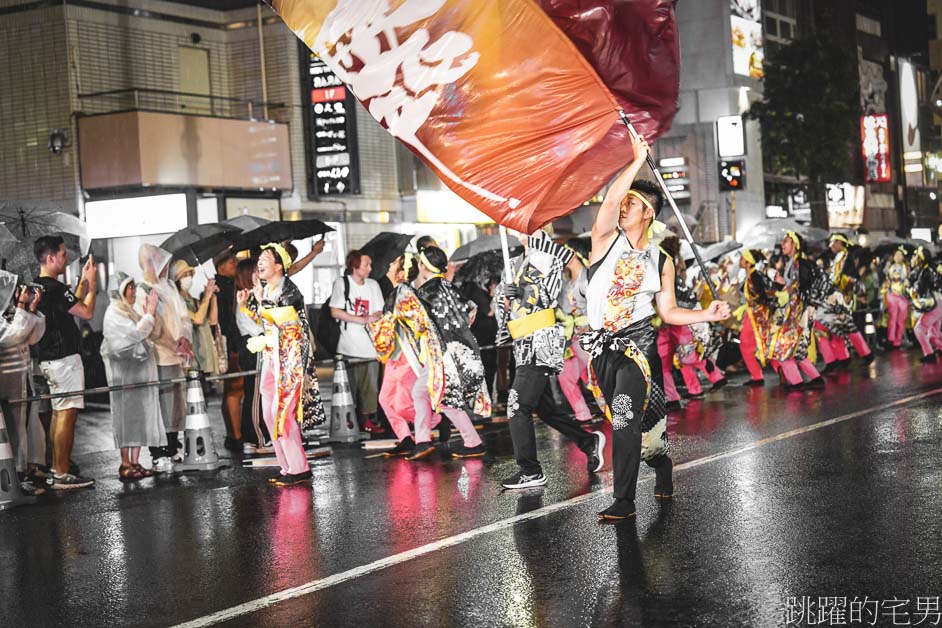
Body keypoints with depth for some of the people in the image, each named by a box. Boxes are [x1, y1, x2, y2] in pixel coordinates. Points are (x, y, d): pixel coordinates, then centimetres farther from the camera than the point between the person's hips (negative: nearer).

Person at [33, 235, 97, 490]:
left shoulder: (37, 287, 12)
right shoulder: (55, 288, -18)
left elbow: (74, 305, 24)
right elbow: (87, 312, -15)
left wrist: (84, 281, 22)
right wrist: (92, 282, -4)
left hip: (49, 358, 10)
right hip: (64, 358, -10)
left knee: (59, 413, 16)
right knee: (67, 414, -8)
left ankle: (55, 471, 19)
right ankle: (62, 475, -8)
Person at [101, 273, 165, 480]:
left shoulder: (129, 311, 18)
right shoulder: (114, 312, -9)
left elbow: (149, 334, 16)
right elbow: (136, 333, -18)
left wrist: (149, 314, 5)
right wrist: (149, 314, -12)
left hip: (139, 370, 9)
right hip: (125, 371, -9)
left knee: (140, 415, 6)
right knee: (127, 414, -7)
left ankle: (135, 462, 8)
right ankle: (125, 465, -6)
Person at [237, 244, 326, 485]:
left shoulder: (289, 290, -10)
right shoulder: (264, 291, 13)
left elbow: (280, 321, -18)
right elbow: (259, 326, 18)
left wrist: (262, 302, -12)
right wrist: (245, 305, 6)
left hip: (290, 356, -9)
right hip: (271, 357, 9)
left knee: (283, 412, -12)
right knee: (270, 414, 6)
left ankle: (299, 469, -8)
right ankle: (288, 467, 11)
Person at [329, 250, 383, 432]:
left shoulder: (373, 285, 14)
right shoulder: (342, 283, -1)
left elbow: (379, 313, 15)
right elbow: (335, 312, -7)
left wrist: (375, 317, -9)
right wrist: (362, 319, -10)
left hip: (370, 344, 5)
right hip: (349, 346, -5)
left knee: (370, 384, 2)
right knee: (349, 385, -6)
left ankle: (367, 419, 9)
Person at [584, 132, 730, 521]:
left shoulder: (661, 262, 6)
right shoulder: (606, 239, 2)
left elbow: (668, 312, 8)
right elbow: (609, 199, -17)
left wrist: (707, 315, -5)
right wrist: (638, 160, -14)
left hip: (638, 344, -2)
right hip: (603, 346, 2)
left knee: (626, 417, -17)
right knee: (630, 419, 12)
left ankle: (624, 501, -14)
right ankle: (662, 467, 39)